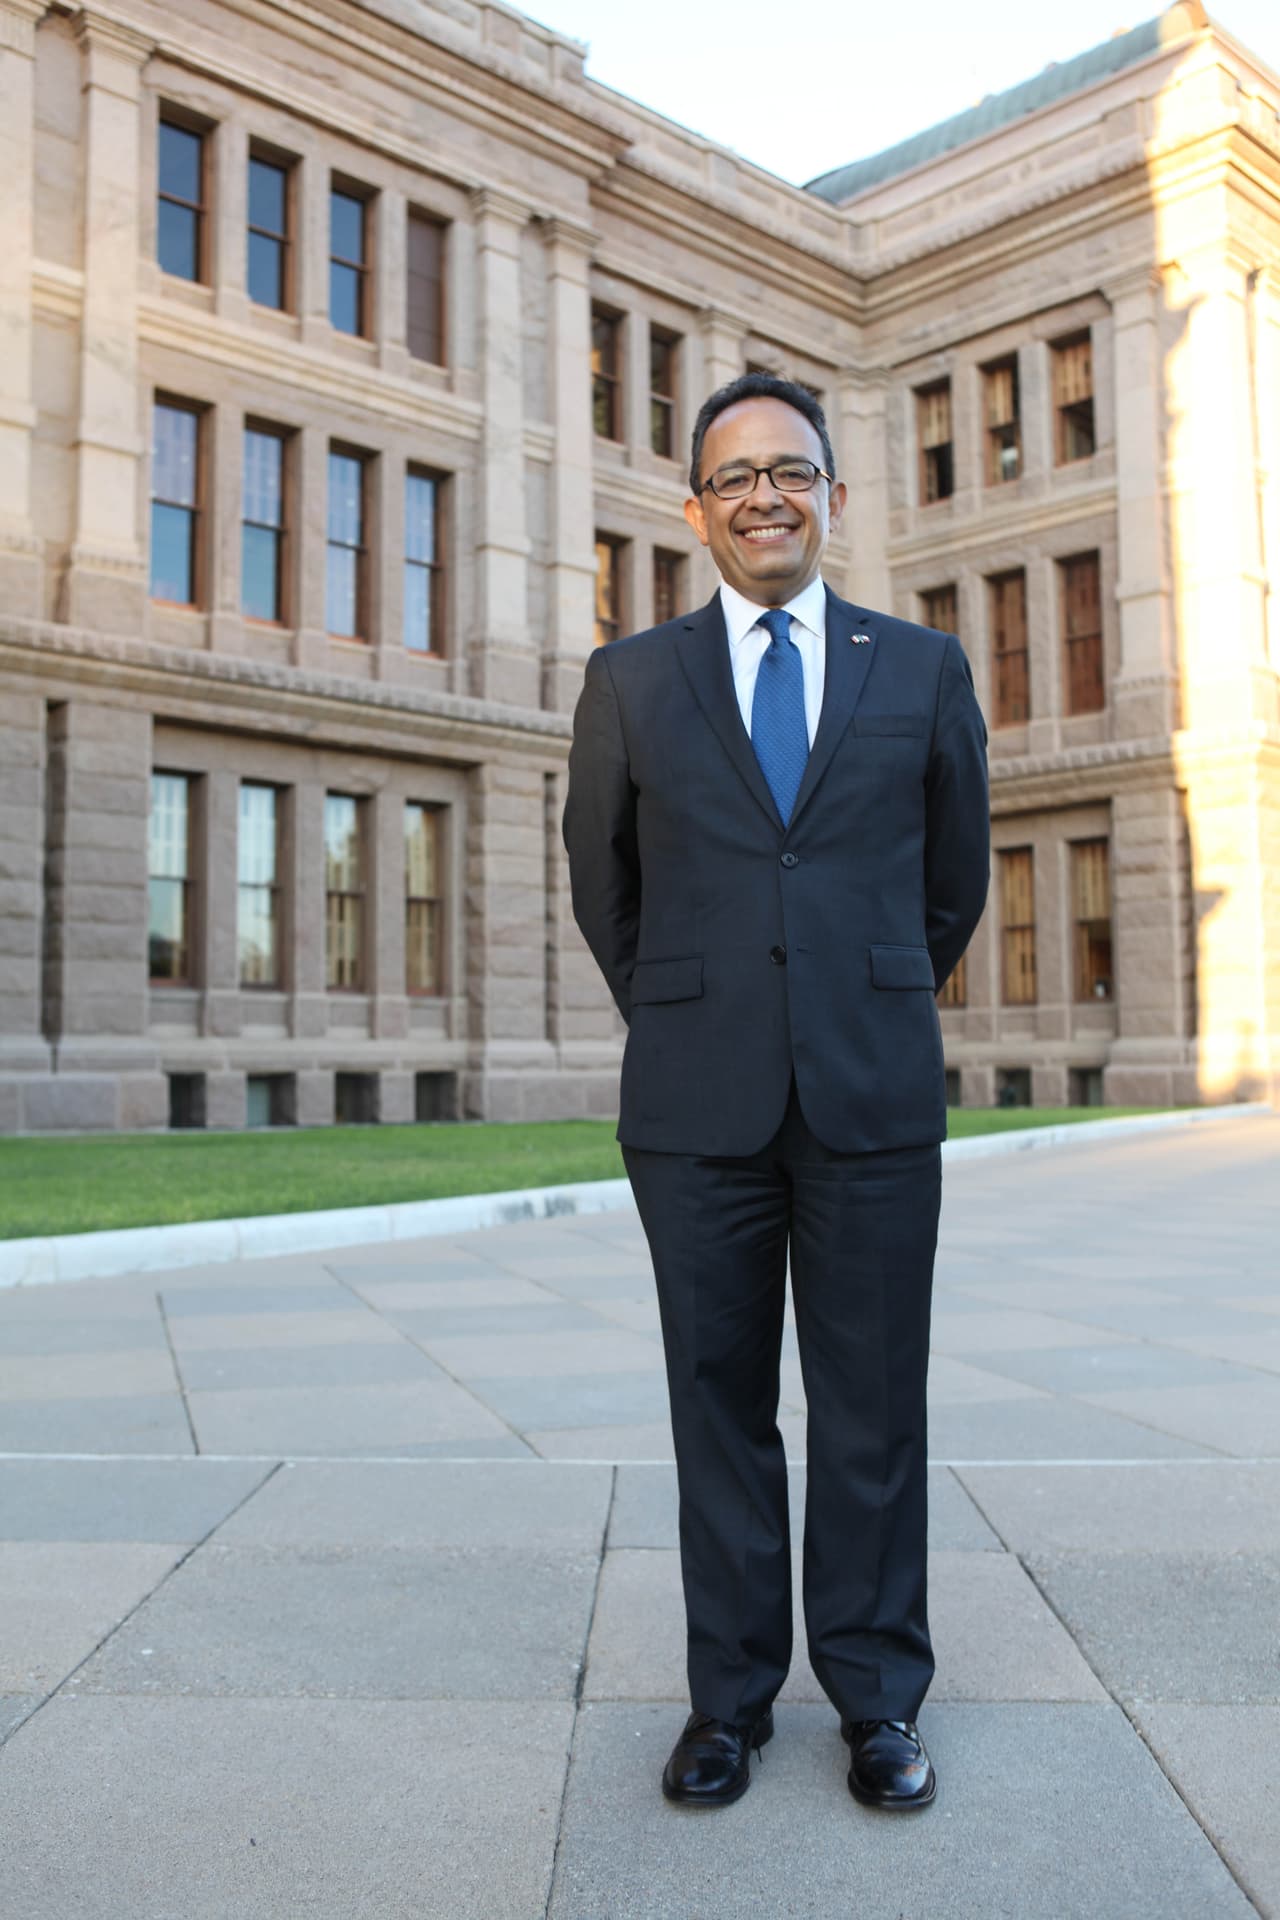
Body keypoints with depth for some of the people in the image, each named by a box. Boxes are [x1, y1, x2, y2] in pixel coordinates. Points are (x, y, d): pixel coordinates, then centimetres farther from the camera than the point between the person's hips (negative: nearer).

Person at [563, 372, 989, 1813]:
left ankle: (878, 1696, 23)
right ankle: (729, 1695, 23)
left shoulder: (924, 669, 8)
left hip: (875, 1098, 0)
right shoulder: (629, 681, 7)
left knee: (872, 1407, 7)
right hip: (698, 1101, 0)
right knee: (719, 1400, 8)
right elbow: (600, 887, 16)